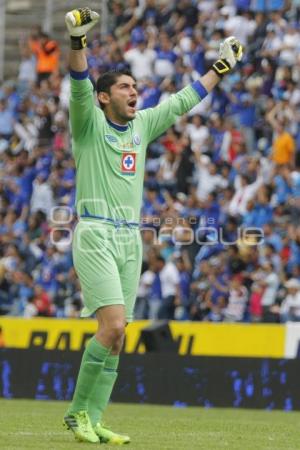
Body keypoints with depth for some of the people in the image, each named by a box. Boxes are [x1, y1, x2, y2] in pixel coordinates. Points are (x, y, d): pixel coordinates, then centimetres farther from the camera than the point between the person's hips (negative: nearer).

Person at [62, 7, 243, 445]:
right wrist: (78, 39, -36)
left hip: (131, 239, 6)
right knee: (113, 325, -18)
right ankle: (78, 412, -8)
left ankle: (91, 420, 6)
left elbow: (184, 100, 28)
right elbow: (80, 85, -20)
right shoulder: (89, 123, -2)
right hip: (95, 235, -6)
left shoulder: (142, 124, 16)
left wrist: (220, 67, 34)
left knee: (117, 335, 2)